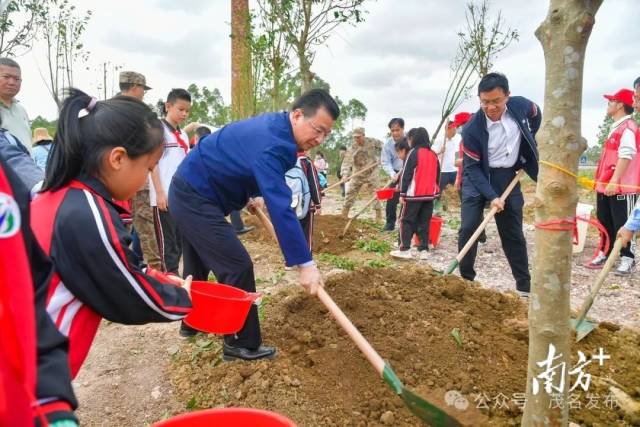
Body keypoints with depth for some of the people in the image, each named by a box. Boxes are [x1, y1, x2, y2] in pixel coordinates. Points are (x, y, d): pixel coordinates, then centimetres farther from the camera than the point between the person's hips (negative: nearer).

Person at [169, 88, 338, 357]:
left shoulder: (274, 126, 2)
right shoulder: (271, 144, -30)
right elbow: (280, 208, -36)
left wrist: (252, 195, 14)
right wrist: (304, 264, -34)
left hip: (190, 193, 11)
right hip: (196, 198, -11)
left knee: (198, 264, 23)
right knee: (237, 266, -10)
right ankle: (241, 344, 2)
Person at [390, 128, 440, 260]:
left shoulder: (413, 153, -9)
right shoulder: (433, 154, 11)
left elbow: (406, 174, -11)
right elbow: (437, 175, 17)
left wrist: (402, 193, -8)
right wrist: (436, 191, 25)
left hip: (414, 194, -6)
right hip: (430, 194, 6)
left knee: (406, 221, 2)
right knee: (424, 222, 10)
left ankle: (405, 249, -1)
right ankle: (424, 250, 8)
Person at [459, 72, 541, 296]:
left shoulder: (521, 105, -13)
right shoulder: (472, 129, -23)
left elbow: (536, 116, 13)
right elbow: (473, 168, -18)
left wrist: (527, 145, 11)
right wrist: (491, 196, -25)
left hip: (507, 177, 3)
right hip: (477, 179, -3)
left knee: (513, 233, 8)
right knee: (468, 228, -11)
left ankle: (525, 285, 19)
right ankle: (465, 279, 4)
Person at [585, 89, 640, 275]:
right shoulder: (615, 128, 17)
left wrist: (614, 181, -25)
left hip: (621, 187, -9)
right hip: (606, 185, 9)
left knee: (622, 224, -2)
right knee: (605, 222, 14)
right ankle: (605, 253, 25)